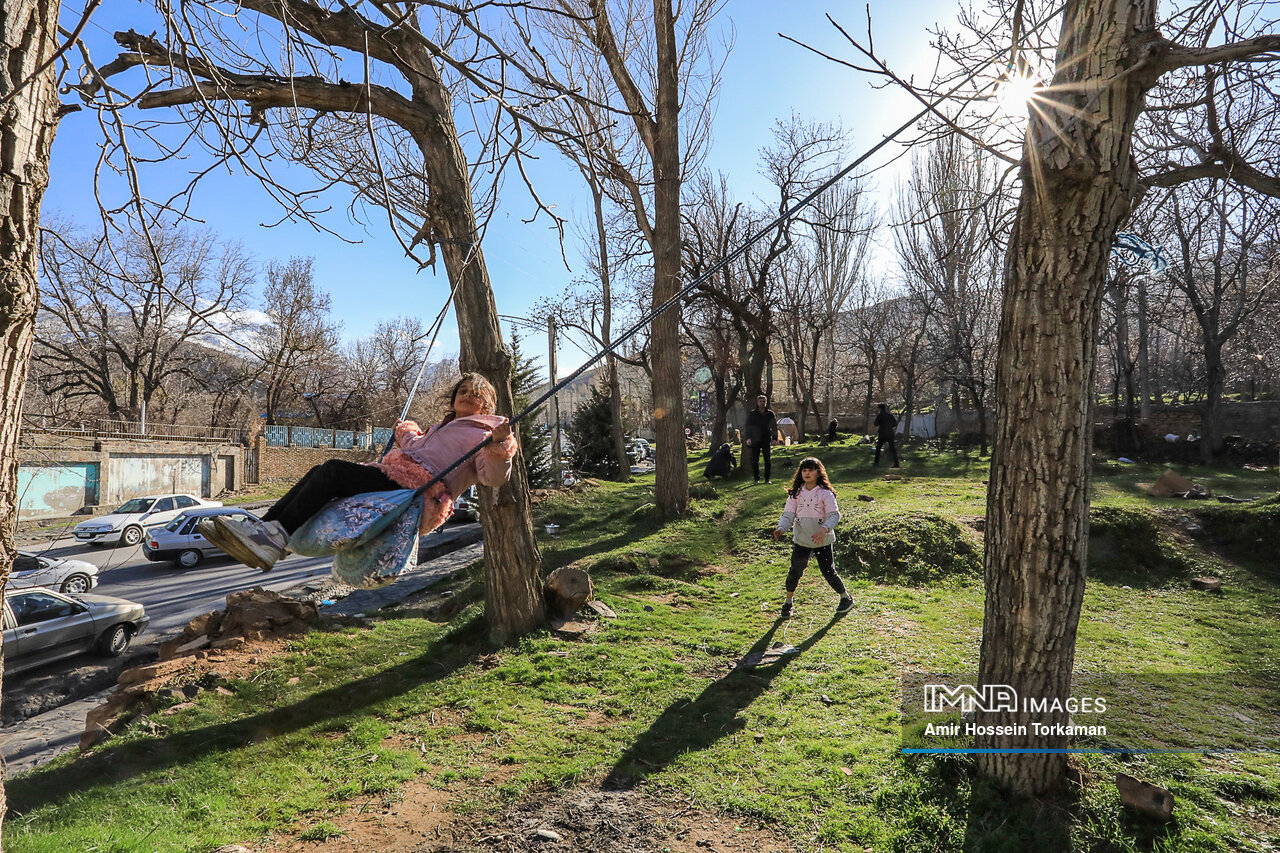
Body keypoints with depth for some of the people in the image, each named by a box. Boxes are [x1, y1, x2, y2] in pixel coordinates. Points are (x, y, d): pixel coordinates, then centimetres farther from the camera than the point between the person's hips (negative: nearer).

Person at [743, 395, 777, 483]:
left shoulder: (770, 413, 6)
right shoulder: (752, 414, 4)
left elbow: (774, 427, 9)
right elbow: (747, 426, 4)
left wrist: (774, 438, -1)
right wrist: (747, 438, -7)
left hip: (766, 440, 0)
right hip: (755, 440, 0)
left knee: (767, 460, 1)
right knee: (755, 460, 2)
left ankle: (767, 478, 7)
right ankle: (756, 478, 10)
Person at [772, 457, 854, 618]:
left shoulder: (825, 493, -10)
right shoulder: (796, 493, 0)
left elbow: (834, 514, -17)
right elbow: (788, 514, -4)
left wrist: (824, 529, -36)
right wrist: (781, 529, -24)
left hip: (823, 541, -2)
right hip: (801, 540, 3)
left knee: (828, 572, 2)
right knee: (794, 572, -1)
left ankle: (846, 598, 29)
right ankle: (789, 602, 21)